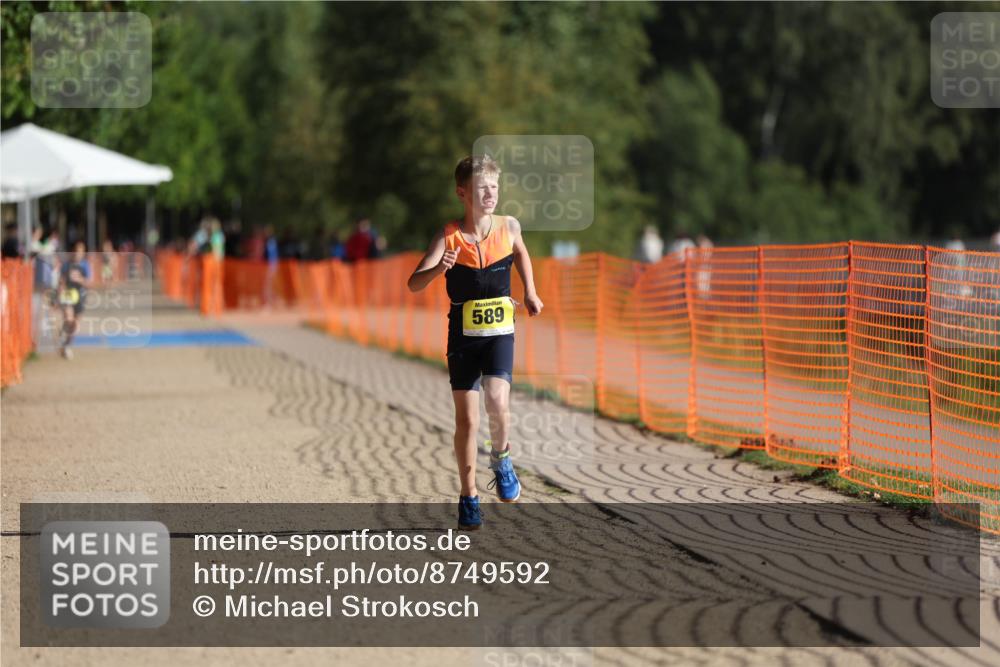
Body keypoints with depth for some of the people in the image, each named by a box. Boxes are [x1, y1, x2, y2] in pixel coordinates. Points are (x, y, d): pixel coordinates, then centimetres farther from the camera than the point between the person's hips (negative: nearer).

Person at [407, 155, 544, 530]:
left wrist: (530, 292, 19)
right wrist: (439, 269, -36)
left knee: (497, 400, -23)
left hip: (499, 332, 1)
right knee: (466, 419, 2)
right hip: (463, 334, 0)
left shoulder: (508, 227, -2)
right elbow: (413, 284, -18)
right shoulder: (449, 237, -10)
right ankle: (468, 496, 16)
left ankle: (500, 459, 6)